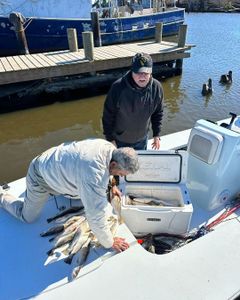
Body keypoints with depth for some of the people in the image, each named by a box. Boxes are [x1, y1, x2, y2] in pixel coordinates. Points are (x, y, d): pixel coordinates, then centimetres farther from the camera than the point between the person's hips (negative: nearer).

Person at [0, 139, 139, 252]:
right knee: (28, 218, 8)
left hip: (55, 166, 7)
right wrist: (109, 243, -22)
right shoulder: (93, 175, -44)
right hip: (40, 175, -7)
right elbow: (96, 214, -36)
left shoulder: (110, 147, -19)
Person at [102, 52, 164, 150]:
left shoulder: (157, 87, -14)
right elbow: (108, 115, -16)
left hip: (142, 139, 4)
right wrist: (110, 138, -12)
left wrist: (156, 135, 4)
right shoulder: (118, 88, -26)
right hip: (120, 140, -3)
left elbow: (158, 113, 1)